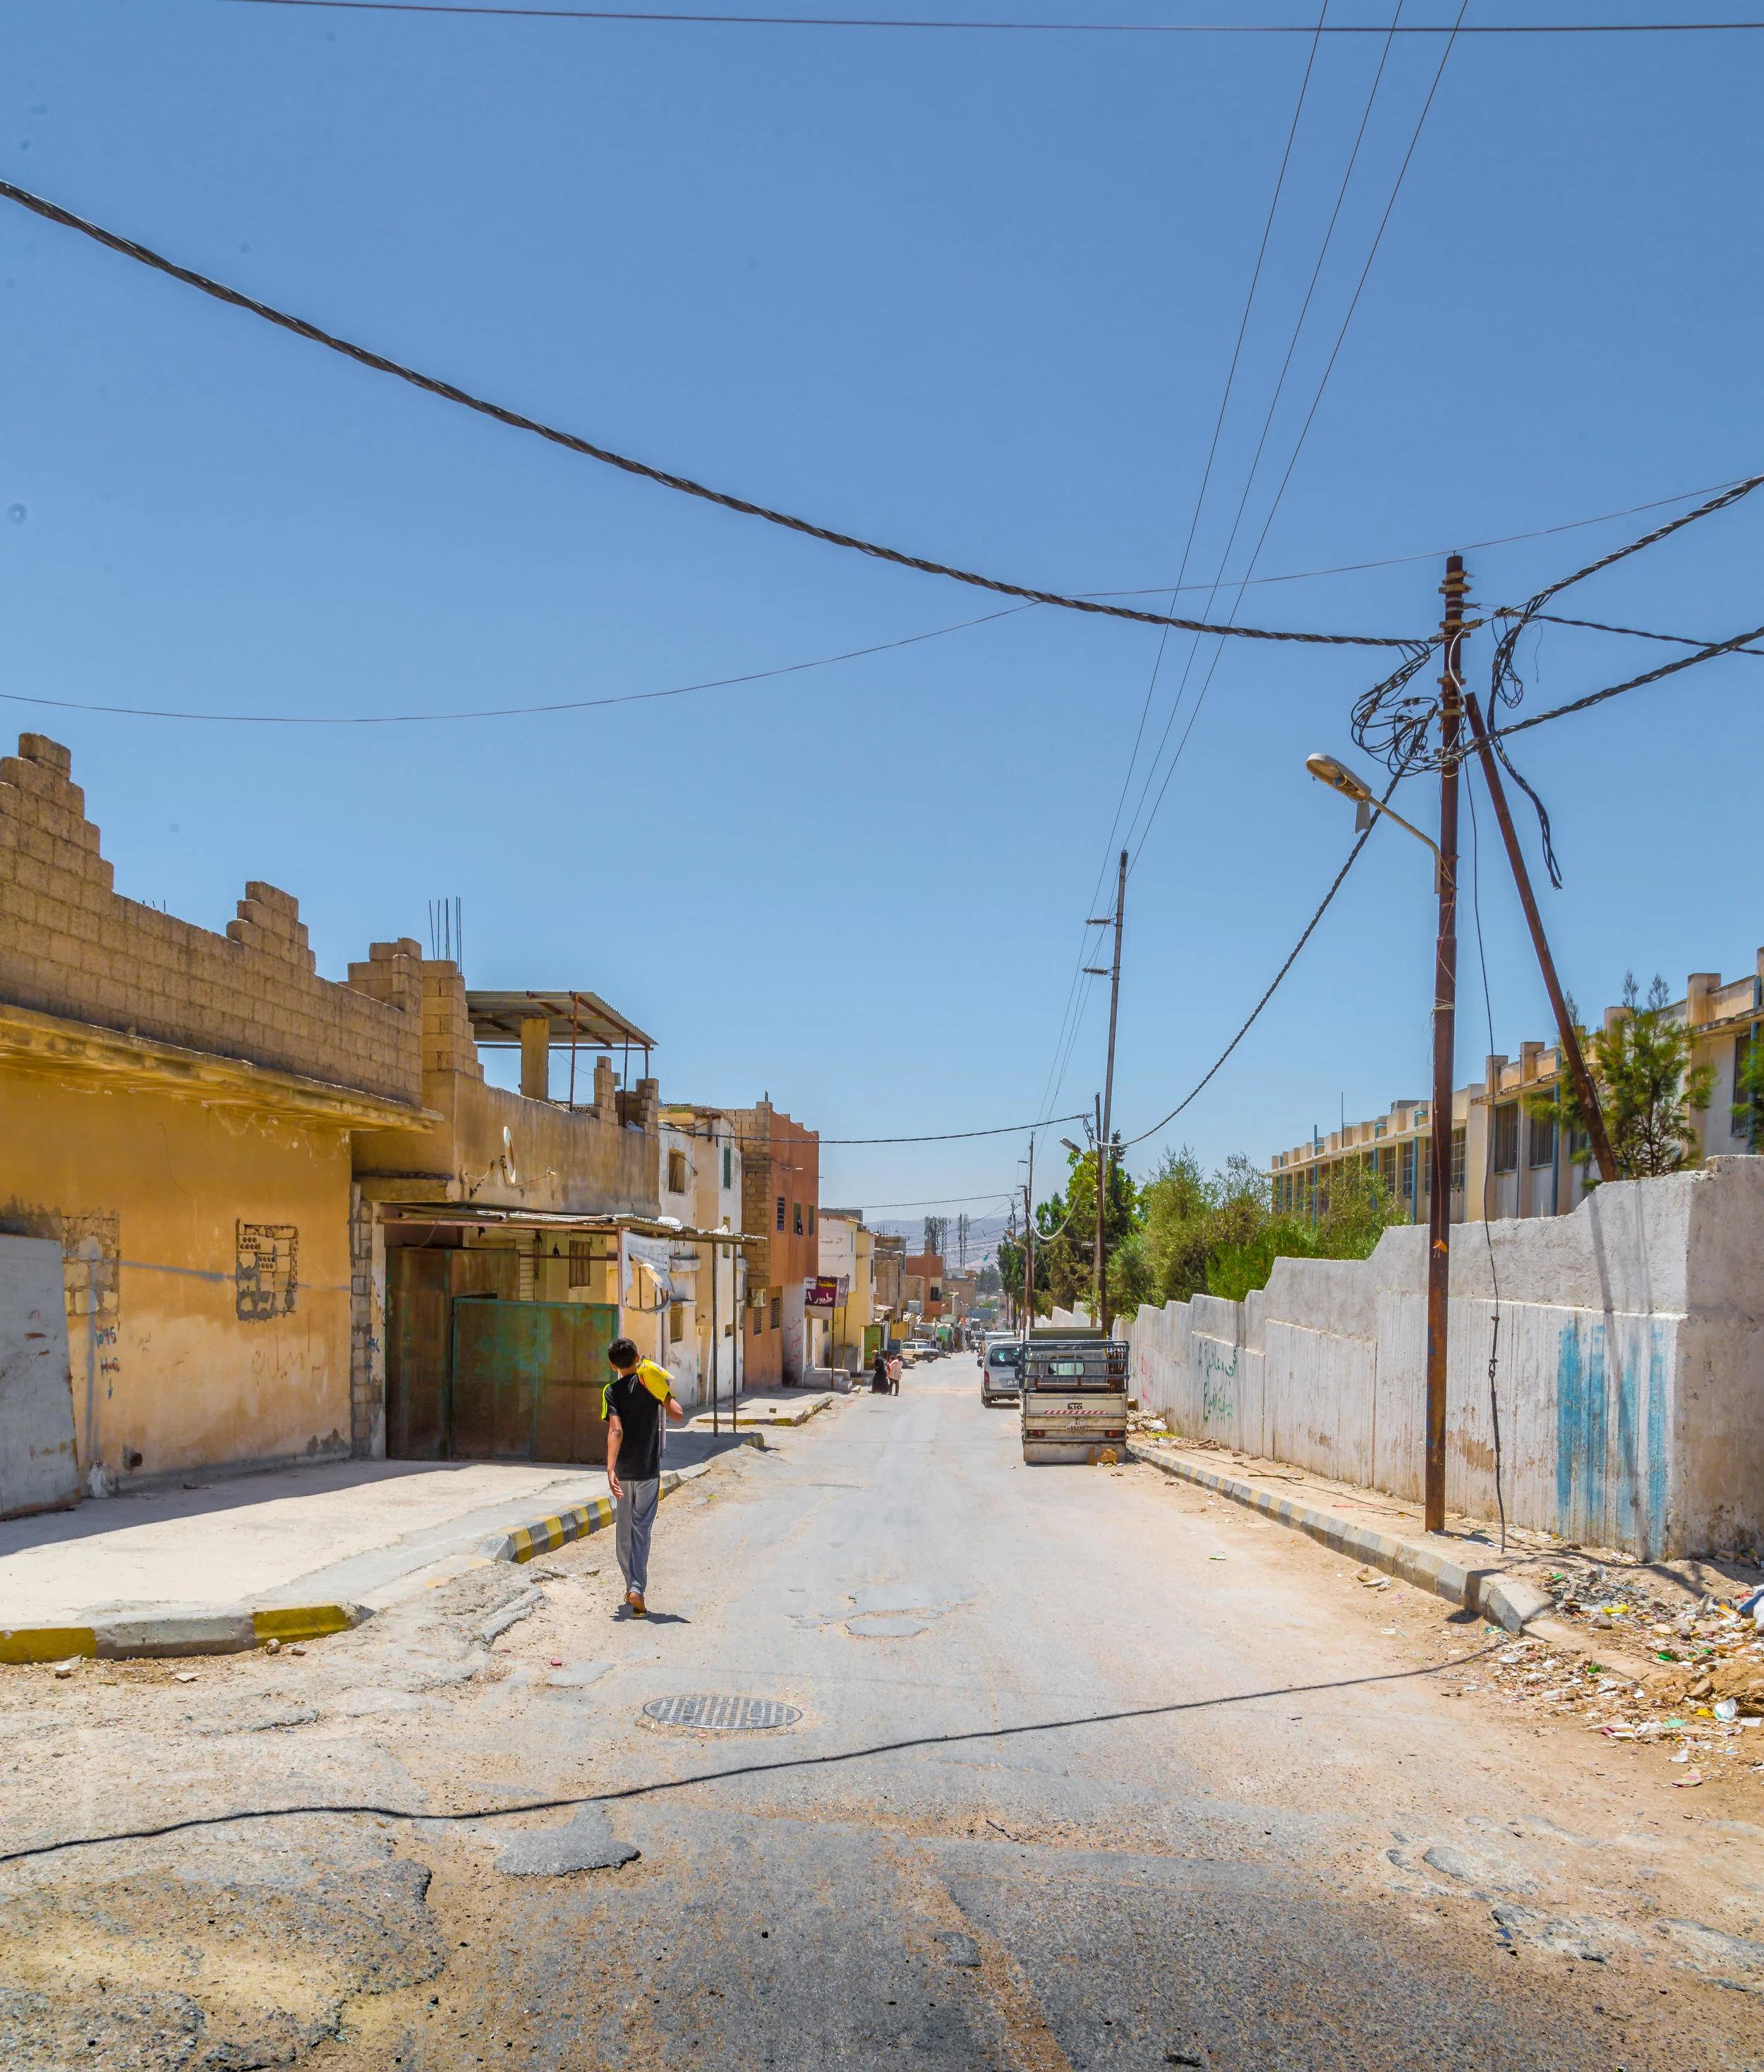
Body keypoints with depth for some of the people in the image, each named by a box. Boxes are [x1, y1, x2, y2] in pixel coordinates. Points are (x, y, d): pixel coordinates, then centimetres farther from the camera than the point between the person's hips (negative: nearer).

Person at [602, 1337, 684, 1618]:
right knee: (642, 1530, 0)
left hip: (623, 1471, 0)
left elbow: (616, 1430, -18)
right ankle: (637, 1589, -12)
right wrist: (665, 1394, 7)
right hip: (649, 1469, 0)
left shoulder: (611, 1391, -5)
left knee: (623, 1530, 15)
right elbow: (677, 1413, -8)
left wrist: (611, 1469, -25)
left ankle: (630, 1585, 24)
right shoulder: (650, 1383, -2)